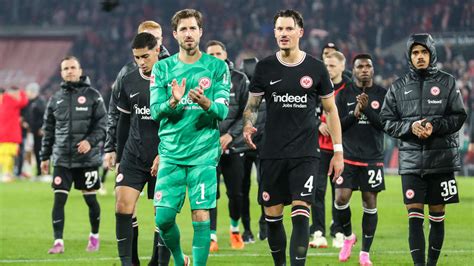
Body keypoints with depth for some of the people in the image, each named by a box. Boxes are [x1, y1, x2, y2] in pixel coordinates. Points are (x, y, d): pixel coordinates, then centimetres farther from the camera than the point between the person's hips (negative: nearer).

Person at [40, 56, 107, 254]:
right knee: (59, 200, -6)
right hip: (61, 159, 2)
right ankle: (58, 241, -5)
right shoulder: (56, 99, 10)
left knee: (90, 199, 7)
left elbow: (101, 125, -4)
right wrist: (44, 157, 13)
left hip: (87, 158, -2)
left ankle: (94, 236, 26)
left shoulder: (93, 96, 1)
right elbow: (48, 130, 15)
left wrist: (90, 141, -20)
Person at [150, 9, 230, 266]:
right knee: (163, 218, -2)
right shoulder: (162, 68, 7)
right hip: (171, 154, 2)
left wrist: (206, 103, -26)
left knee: (201, 217, -8)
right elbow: (155, 111, 1)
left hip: (204, 153, -2)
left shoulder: (217, 67, 3)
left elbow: (223, 111, -4)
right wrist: (173, 102, -21)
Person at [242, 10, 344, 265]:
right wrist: (247, 125, -11)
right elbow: (252, 105, 12)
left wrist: (338, 150, 6)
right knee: (272, 215, 5)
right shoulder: (265, 67, 4)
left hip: (305, 155, -2)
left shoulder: (315, 68, 2)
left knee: (300, 215, -12)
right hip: (272, 154, 2)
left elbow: (331, 110, 10)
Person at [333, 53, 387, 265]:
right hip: (348, 157, 0)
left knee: (370, 203, 0)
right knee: (341, 199, -11)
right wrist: (355, 114, -15)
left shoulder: (382, 94, 3)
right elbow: (336, 126, 1)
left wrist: (367, 109, -16)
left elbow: (386, 125, -4)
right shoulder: (343, 95, 5)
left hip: (372, 158, 0)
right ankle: (348, 236, 17)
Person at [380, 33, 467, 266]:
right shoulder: (399, 87, 8)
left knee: (437, 216, 6)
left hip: (442, 158, 0)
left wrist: (435, 126, -15)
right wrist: (410, 127, -12)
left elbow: (459, 117, 1)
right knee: (414, 217, -7)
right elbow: (387, 122, 5)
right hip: (411, 160, 0)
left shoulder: (447, 83, 5)